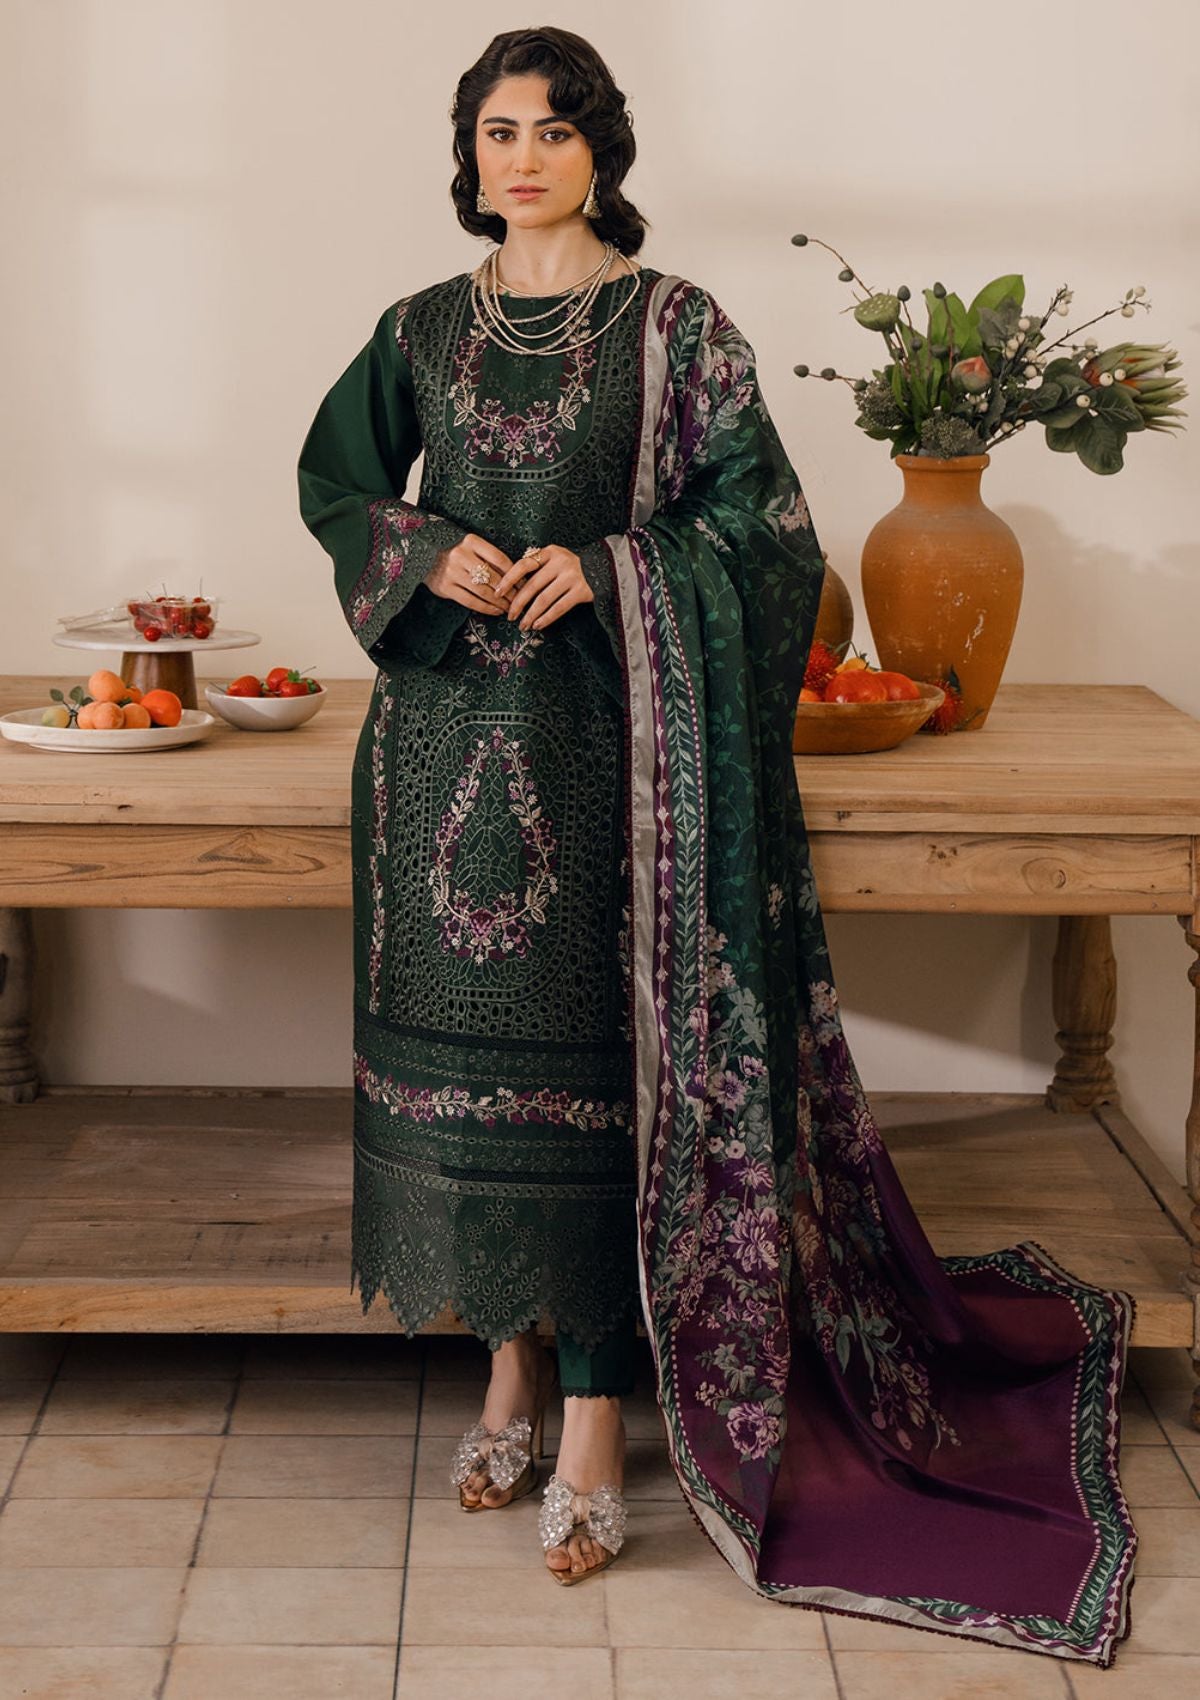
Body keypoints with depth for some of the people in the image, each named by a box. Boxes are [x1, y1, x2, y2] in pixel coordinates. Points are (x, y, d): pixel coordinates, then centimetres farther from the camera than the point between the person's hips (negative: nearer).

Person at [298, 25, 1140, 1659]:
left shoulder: (674, 325, 0)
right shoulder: (424, 330, 10)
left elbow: (760, 518, -1)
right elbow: (335, 484, 17)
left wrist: (608, 568, -15)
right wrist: (426, 551, -3)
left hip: (601, 739, -3)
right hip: (451, 736, 4)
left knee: (592, 1055, -4)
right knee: (467, 1041, 7)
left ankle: (594, 1424, 3)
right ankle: (510, 1363, 23)